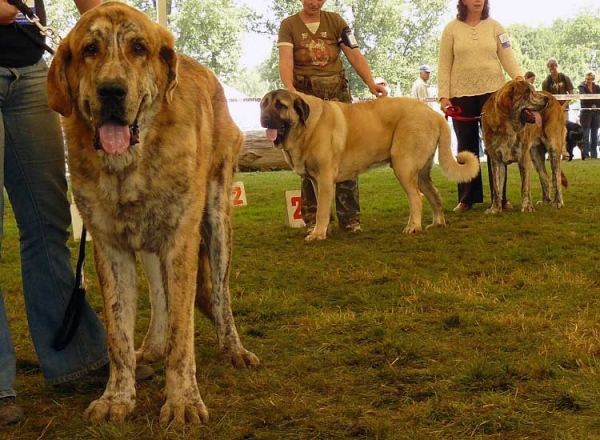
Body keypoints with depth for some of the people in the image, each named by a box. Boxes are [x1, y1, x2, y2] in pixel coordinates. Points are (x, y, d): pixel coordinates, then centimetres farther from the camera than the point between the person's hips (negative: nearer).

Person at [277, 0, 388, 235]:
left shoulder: (335, 21, 9)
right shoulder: (289, 25, 3)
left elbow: (355, 56, 1)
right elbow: (285, 60, -11)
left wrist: (371, 83, -15)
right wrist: (289, 88, -30)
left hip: (338, 93, 2)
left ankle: (350, 218, 3)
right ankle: (314, 220, 5)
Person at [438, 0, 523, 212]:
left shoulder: (494, 26, 7)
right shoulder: (451, 29, 4)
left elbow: (507, 56, 2)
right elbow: (444, 65, 3)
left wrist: (518, 76, -16)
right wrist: (443, 95, -5)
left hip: (493, 92, 1)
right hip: (461, 94, 0)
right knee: (466, 146, 4)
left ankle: (500, 197, 9)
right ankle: (467, 198, 11)